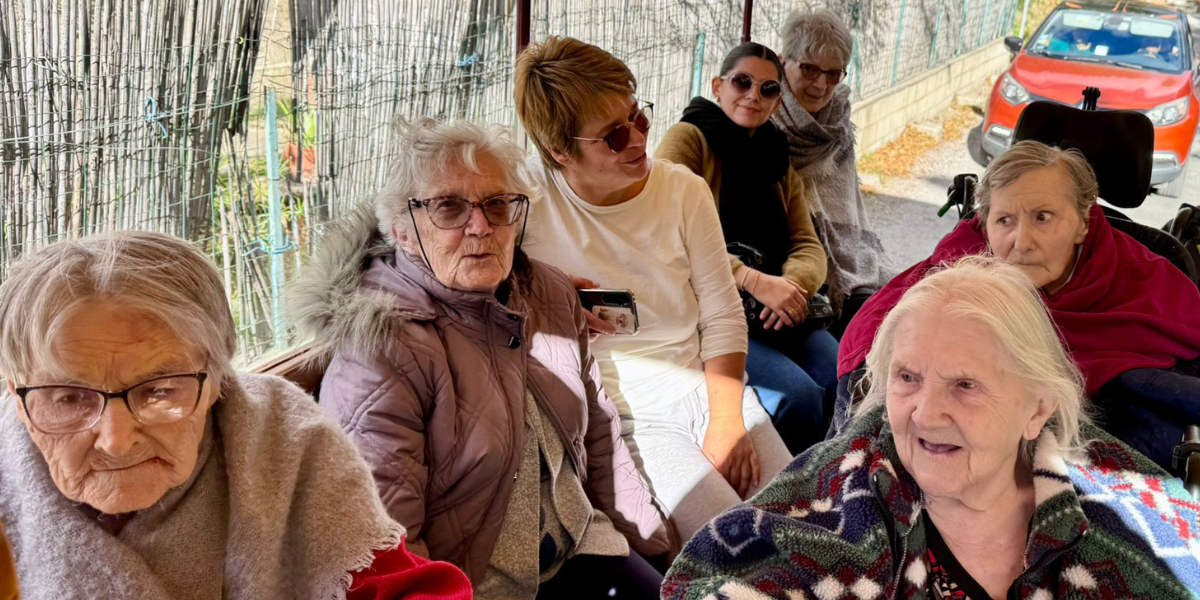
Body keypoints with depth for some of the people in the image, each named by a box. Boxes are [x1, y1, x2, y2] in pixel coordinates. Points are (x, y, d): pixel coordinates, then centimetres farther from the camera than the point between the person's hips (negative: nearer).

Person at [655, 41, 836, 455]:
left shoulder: (777, 160, 21)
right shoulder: (688, 138, 1)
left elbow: (809, 246, 12)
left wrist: (792, 285, -14)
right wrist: (753, 280, -22)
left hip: (778, 312, 6)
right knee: (800, 393, -27)